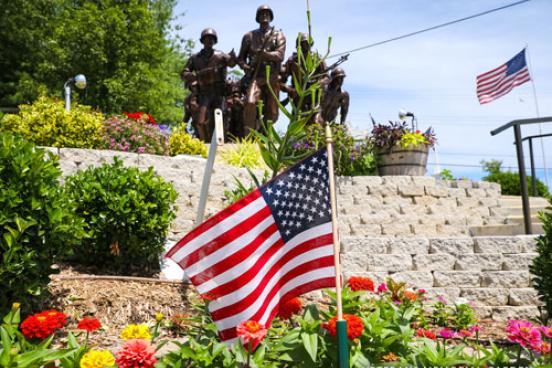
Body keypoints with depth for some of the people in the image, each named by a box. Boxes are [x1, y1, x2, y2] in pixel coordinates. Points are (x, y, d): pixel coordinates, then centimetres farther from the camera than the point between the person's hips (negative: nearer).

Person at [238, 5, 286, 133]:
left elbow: (280, 55, -5)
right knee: (250, 103, -25)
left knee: (271, 113, 0)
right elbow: (241, 58, 16)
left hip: (272, 78, 1)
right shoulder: (249, 36, 14)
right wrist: (246, 67, -6)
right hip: (255, 77, -1)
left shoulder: (278, 35, 12)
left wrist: (266, 54, -22)